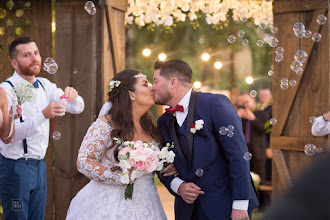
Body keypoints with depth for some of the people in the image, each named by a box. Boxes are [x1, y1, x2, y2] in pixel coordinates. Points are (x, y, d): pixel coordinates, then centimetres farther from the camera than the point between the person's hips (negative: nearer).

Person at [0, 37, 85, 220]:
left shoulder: (44, 85, 7)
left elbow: (78, 108, 10)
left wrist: (72, 96, -14)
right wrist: (44, 115, -36)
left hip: (39, 165, 7)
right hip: (16, 168, -6)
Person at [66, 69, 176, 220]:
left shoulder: (149, 127, 9)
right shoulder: (105, 125, -11)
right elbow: (83, 162, -15)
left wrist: (167, 167, 0)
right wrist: (121, 178, -20)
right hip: (112, 205, -6)